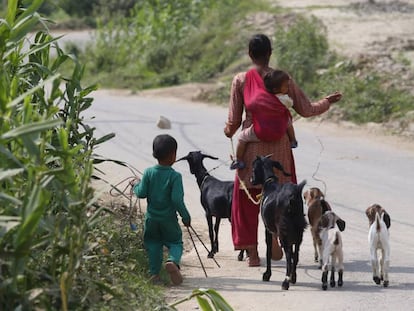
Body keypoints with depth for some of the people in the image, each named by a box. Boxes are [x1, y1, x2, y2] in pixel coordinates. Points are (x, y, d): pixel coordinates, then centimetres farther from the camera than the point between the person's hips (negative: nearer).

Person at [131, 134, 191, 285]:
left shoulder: (148, 173, -7)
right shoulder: (175, 176, -16)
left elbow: (141, 193, -7)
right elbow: (177, 199, -20)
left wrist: (136, 185, 15)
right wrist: (185, 216, -9)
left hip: (151, 217, 3)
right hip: (169, 219, -3)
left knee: (153, 244, 18)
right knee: (175, 242, 12)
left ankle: (154, 273, 9)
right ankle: (173, 261, -19)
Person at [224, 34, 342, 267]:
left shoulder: (241, 81, -6)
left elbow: (234, 120, -3)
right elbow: (305, 110, 2)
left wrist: (229, 132, 21)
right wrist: (327, 102, 21)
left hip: (251, 149, -1)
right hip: (279, 149, 1)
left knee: (248, 199, 7)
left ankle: (252, 253, 5)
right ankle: (276, 243, 13)